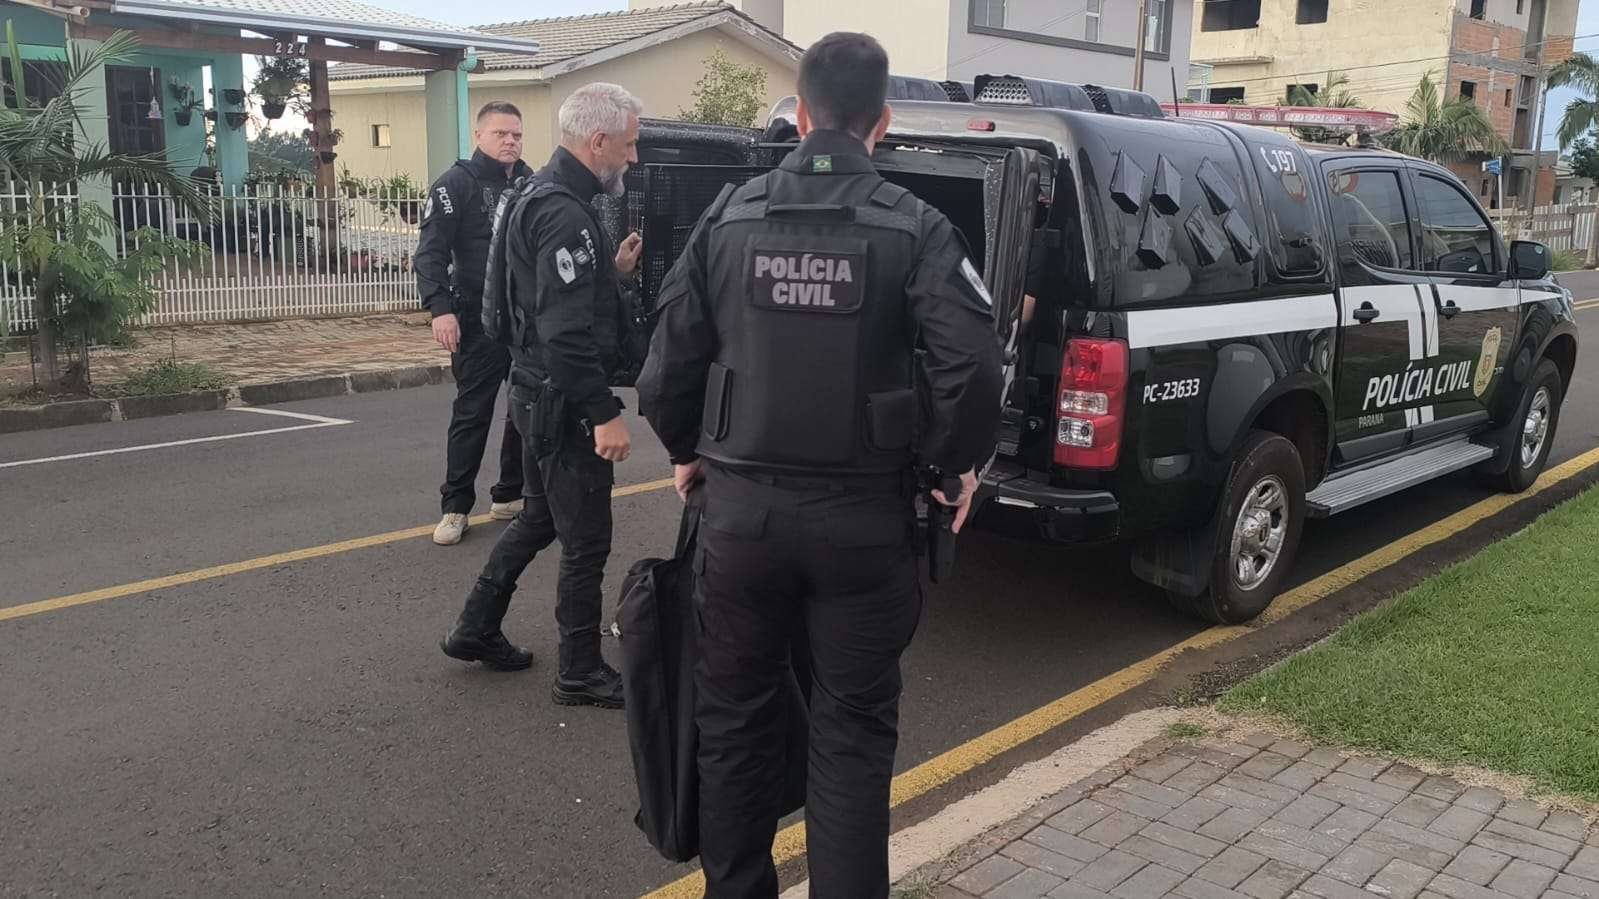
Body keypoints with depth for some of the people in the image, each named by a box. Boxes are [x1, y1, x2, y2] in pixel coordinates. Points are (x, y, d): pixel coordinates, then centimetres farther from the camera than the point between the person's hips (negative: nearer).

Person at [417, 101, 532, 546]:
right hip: (479, 321, -5)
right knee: (472, 414, -1)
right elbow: (431, 252, -11)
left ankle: (510, 494, 23)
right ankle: (455, 506, 9)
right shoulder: (456, 184, -5)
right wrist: (440, 308, -22)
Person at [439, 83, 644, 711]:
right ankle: (580, 673, 12)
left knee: (540, 518, 23)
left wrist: (613, 271, 8)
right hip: (562, 402, -10)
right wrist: (605, 413, -26)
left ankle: (475, 630, 34)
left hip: (540, 394, 11)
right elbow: (567, 331, -27)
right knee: (586, 541, 0)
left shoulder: (546, 197, 13)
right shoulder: (565, 213, -21)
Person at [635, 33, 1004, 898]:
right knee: (852, 734, 10)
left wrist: (687, 452, 17)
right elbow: (971, 367, -17)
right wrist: (956, 465, 1)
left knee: (733, 720, 18)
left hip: (740, 507, 2)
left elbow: (669, 359, -1)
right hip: (862, 516, -2)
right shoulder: (915, 226, -7)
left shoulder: (729, 216, 0)